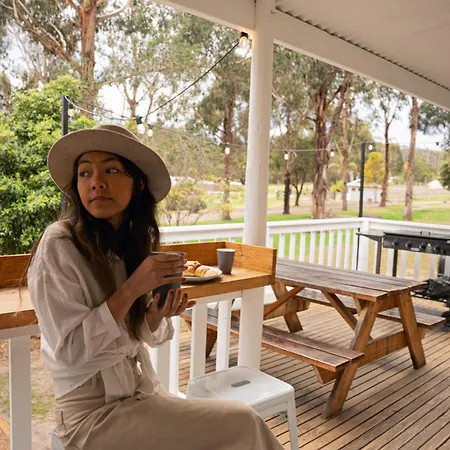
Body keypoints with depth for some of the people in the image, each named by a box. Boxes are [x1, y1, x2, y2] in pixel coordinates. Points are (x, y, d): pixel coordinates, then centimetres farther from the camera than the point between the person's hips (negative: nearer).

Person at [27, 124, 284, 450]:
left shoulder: (136, 240, 0)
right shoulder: (58, 245, -19)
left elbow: (137, 334, 7)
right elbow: (69, 349, -20)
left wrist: (157, 315, -14)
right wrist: (132, 289, -25)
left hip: (140, 388, 6)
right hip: (93, 411, -6)